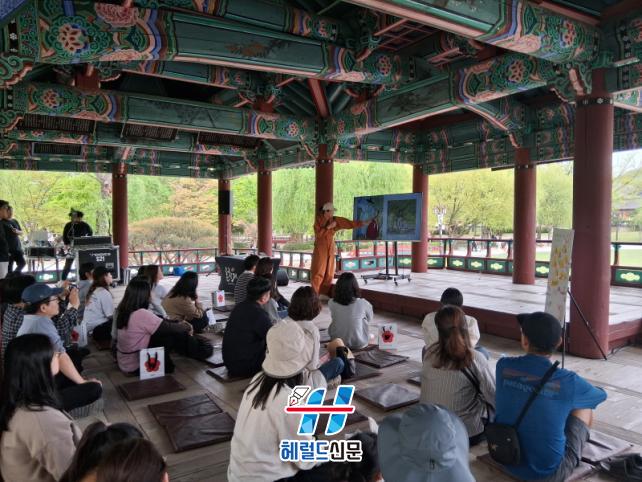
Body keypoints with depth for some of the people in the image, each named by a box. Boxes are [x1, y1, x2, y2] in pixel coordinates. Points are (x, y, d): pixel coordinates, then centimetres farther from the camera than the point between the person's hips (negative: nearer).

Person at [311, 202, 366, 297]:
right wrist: (328, 227, -19)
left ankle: (324, 294, 15)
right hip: (320, 248, -4)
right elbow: (318, 233, -16)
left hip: (330, 248, 4)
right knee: (318, 271, -6)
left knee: (329, 272, 6)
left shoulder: (336, 220, 2)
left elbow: (350, 223, -2)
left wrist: (363, 223, -10)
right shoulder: (318, 220, -7)